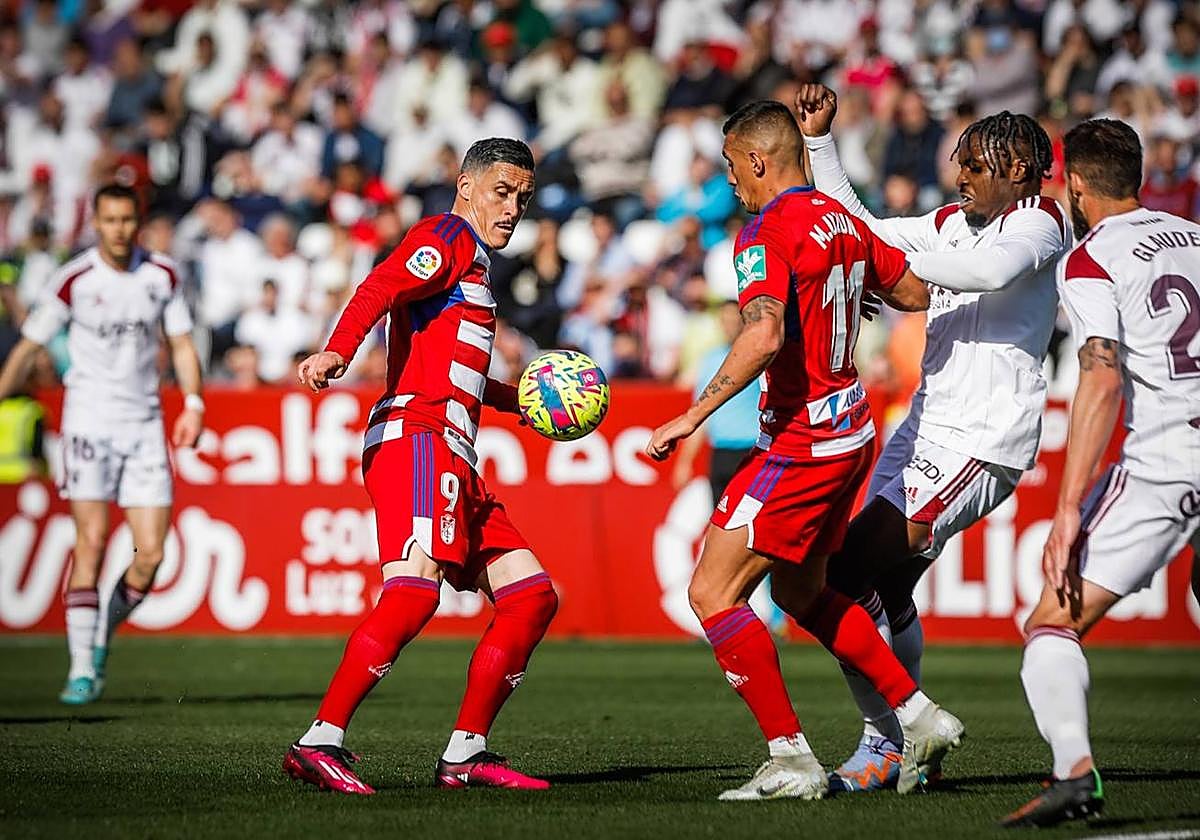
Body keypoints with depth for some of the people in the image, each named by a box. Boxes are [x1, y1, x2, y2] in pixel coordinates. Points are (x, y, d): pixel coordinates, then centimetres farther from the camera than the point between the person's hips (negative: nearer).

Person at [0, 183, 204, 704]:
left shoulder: (162, 276, 4)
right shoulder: (74, 281, -5)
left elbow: (181, 345, 12)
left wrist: (193, 403, -1)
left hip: (145, 423, 3)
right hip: (90, 420, -3)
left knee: (151, 553, -4)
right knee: (91, 541, -13)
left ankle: (102, 635, 22)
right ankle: (82, 669, -10)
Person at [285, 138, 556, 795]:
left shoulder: (470, 261, 30)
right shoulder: (448, 237, 1)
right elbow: (379, 288, -19)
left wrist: (523, 398, 36)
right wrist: (337, 352, -36)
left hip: (451, 460, 10)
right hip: (417, 437, -10)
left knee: (532, 597, 8)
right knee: (416, 590, -27)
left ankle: (466, 754, 6)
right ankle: (319, 742, -31)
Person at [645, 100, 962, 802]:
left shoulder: (768, 232, -17)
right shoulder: (841, 219, 9)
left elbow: (765, 336, -32)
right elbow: (918, 293, 20)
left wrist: (692, 416, -29)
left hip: (802, 440, -9)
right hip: (851, 427, 9)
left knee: (713, 594, -5)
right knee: (801, 592, 24)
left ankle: (791, 760, -6)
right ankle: (920, 716, 25)